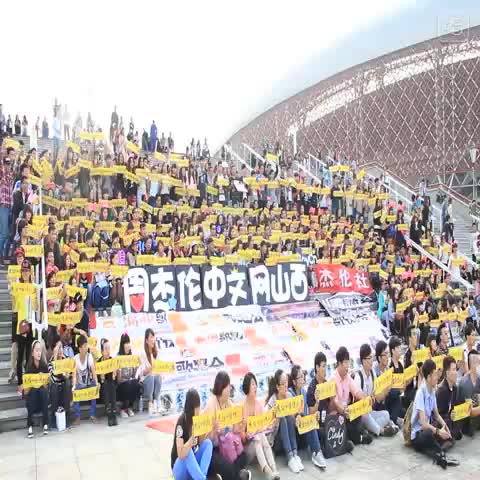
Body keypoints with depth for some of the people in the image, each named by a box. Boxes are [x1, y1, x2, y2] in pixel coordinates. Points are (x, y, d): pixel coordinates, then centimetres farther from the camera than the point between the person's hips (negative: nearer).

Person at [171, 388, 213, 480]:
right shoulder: (181, 421, -23)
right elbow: (181, 455, -30)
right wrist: (192, 436, -41)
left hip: (193, 461, 6)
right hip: (180, 468, -6)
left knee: (208, 443, -17)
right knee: (188, 451, -35)